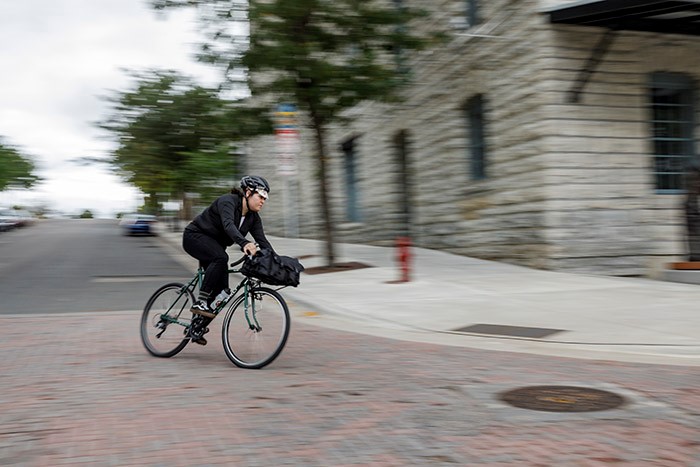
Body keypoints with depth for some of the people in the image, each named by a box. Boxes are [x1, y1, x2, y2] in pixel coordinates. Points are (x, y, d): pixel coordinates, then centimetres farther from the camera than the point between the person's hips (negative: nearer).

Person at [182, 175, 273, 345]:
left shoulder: (253, 217, -2)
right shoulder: (228, 201, -25)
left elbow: (262, 240, -9)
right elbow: (228, 225, -43)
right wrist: (244, 243, -61)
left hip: (213, 245, 8)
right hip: (195, 236, -8)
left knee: (222, 288, -5)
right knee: (221, 258, -36)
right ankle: (200, 303, -28)